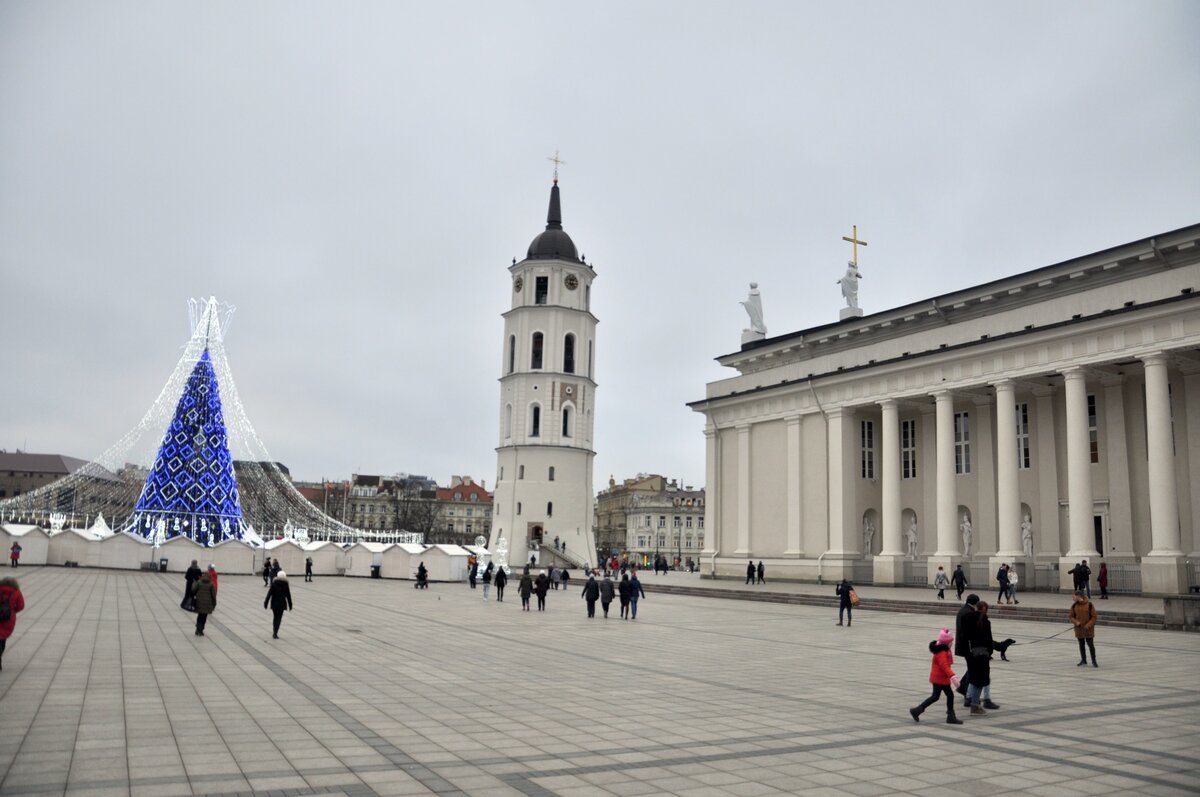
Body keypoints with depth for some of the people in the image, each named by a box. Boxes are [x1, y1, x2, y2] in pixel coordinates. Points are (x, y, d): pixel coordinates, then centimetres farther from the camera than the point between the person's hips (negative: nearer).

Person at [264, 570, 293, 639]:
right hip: (282, 604, -2)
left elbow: (269, 594, -4)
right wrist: (290, 605, 7)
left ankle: (274, 633, 22)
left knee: (275, 617, 17)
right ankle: (275, 634, -7)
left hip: (274, 603, 2)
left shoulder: (273, 584, -2)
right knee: (279, 618, 2)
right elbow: (288, 596, -1)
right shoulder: (285, 585, -3)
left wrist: (265, 603, 1)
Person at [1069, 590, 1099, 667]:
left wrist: (1088, 625, -16)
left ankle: (1094, 661, 12)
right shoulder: (1074, 605, 0)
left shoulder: (1089, 605, -10)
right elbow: (1070, 616, 5)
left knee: (1091, 645, -1)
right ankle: (1083, 661, 23)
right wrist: (1076, 622, -13)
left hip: (1088, 629, -3)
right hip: (1079, 629, 3)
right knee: (1081, 645, 12)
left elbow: (1094, 617, -7)